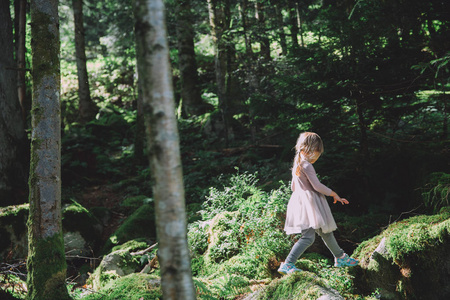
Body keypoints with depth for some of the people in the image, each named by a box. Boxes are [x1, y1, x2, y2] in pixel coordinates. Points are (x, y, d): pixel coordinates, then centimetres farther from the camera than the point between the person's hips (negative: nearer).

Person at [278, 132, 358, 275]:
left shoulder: (297, 164, 13)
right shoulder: (307, 165, -16)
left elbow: (293, 187, 20)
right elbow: (317, 186, -19)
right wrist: (334, 194, -7)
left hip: (300, 200, 10)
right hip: (309, 203, -10)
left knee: (325, 232, 19)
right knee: (308, 237, -13)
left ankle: (340, 258, 32)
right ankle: (287, 265, -15)